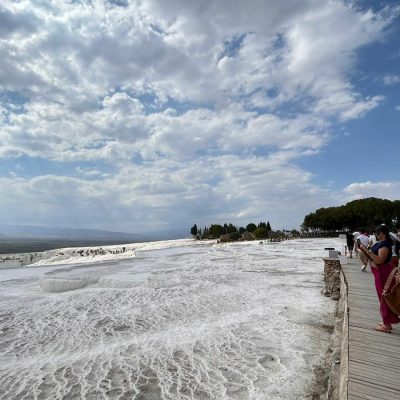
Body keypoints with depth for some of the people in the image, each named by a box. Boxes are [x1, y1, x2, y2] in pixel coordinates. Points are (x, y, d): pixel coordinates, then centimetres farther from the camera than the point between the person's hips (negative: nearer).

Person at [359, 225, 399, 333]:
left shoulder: (385, 244, -20)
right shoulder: (379, 243, 10)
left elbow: (380, 260, -31)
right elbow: (371, 257, 15)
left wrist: (367, 250, -30)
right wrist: (364, 250, 1)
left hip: (383, 274, -10)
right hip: (379, 274, 10)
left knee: (384, 297, -2)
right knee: (383, 297, 18)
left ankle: (387, 326, 8)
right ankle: (387, 321, 31)